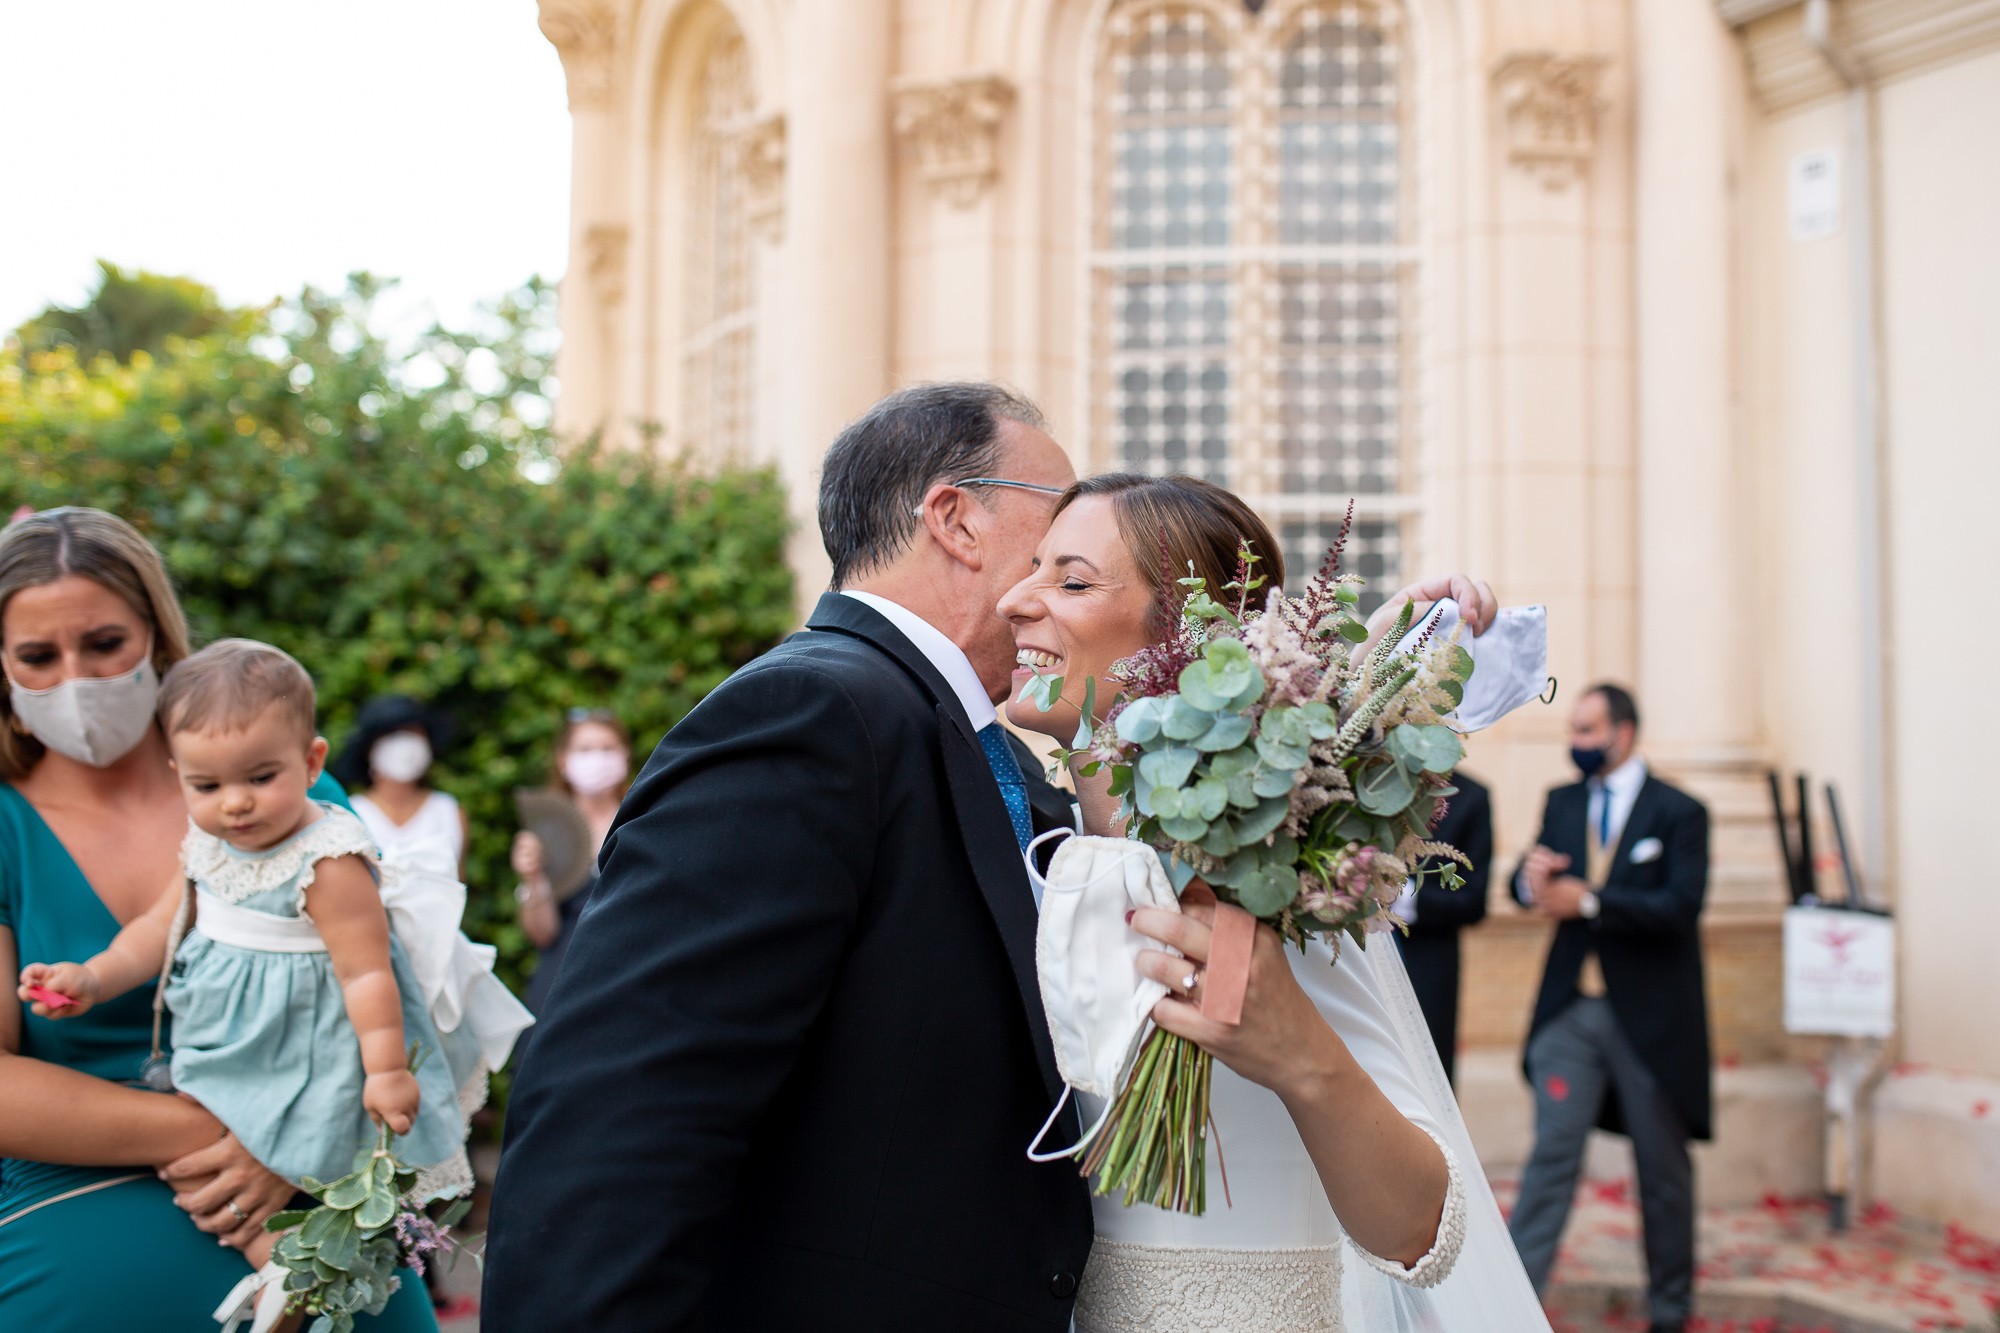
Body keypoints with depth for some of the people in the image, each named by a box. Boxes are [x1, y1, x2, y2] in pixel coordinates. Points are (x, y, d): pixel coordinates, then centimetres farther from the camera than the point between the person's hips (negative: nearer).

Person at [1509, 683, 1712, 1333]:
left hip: (1650, 1017, -3)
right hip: (1570, 1010, 3)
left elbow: (1680, 908, -17)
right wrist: (1531, 877, -17)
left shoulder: (1679, 813, -5)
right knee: (1552, 1152, -1)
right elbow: (1531, 885, 7)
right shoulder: (1562, 803, 10)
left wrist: (1588, 901, -21)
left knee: (1663, 1167, 10)